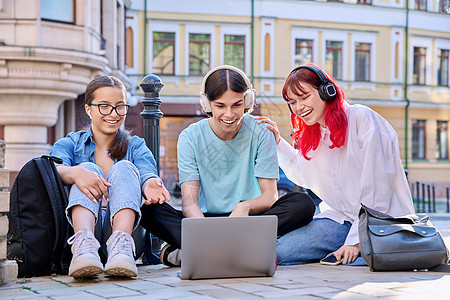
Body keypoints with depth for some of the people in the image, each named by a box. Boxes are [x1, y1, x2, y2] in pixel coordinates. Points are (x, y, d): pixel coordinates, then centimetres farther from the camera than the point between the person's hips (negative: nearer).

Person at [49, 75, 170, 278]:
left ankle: (120, 244, -45)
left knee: (124, 168, -18)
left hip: (124, 224, 1)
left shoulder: (135, 146, 18)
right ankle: (84, 243, -49)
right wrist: (75, 172, -33)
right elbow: (53, 169, -8)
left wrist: (150, 183, -31)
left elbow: (147, 172, -4)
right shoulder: (70, 144, 15)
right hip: (81, 223, -1)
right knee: (89, 169, -21)